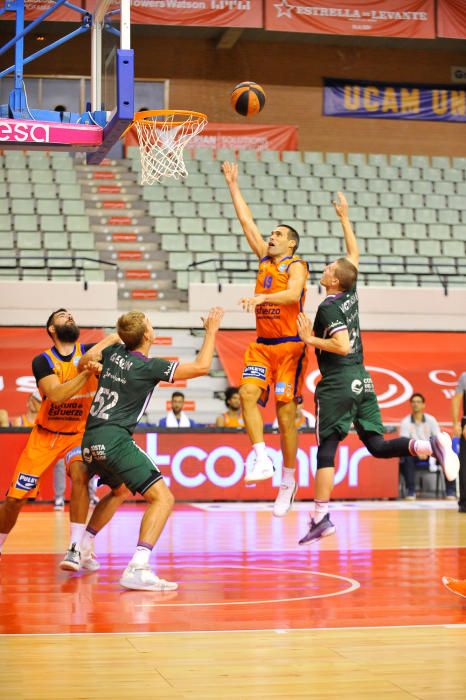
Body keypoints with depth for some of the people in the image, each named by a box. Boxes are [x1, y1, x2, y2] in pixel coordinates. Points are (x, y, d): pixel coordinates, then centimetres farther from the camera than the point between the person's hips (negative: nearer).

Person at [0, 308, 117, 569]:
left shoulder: (88, 352, -8)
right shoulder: (42, 361, -12)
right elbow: (56, 395, -27)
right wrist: (86, 372, -32)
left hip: (79, 433, 0)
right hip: (45, 435, 0)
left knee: (80, 474, -31)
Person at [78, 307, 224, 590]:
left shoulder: (115, 352, 11)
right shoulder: (149, 366, -8)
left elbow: (86, 360, 30)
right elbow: (202, 367, -7)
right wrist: (211, 330, 3)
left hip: (91, 440, 9)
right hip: (115, 439, -9)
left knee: (120, 490, 35)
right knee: (163, 498, -12)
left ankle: (81, 549, 39)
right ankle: (137, 569, -28)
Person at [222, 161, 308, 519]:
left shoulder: (297, 265, -4)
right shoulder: (265, 259, 14)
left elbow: (292, 294, -24)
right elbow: (247, 221, 16)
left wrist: (262, 298, -39)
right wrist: (233, 185, 17)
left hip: (290, 346, -6)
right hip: (262, 344, 6)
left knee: (286, 411, -4)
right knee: (248, 394, -17)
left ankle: (289, 481, 4)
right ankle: (262, 458, -16)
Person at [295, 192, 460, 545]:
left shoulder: (328, 307, -12)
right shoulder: (351, 295, 8)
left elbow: (343, 345, -23)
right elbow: (354, 254, 23)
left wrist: (310, 339, -13)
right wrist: (344, 218, 27)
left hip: (337, 384, -7)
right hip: (362, 382, 7)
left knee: (326, 450, -1)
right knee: (378, 446, 5)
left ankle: (321, 518, -3)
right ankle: (431, 445, -18)